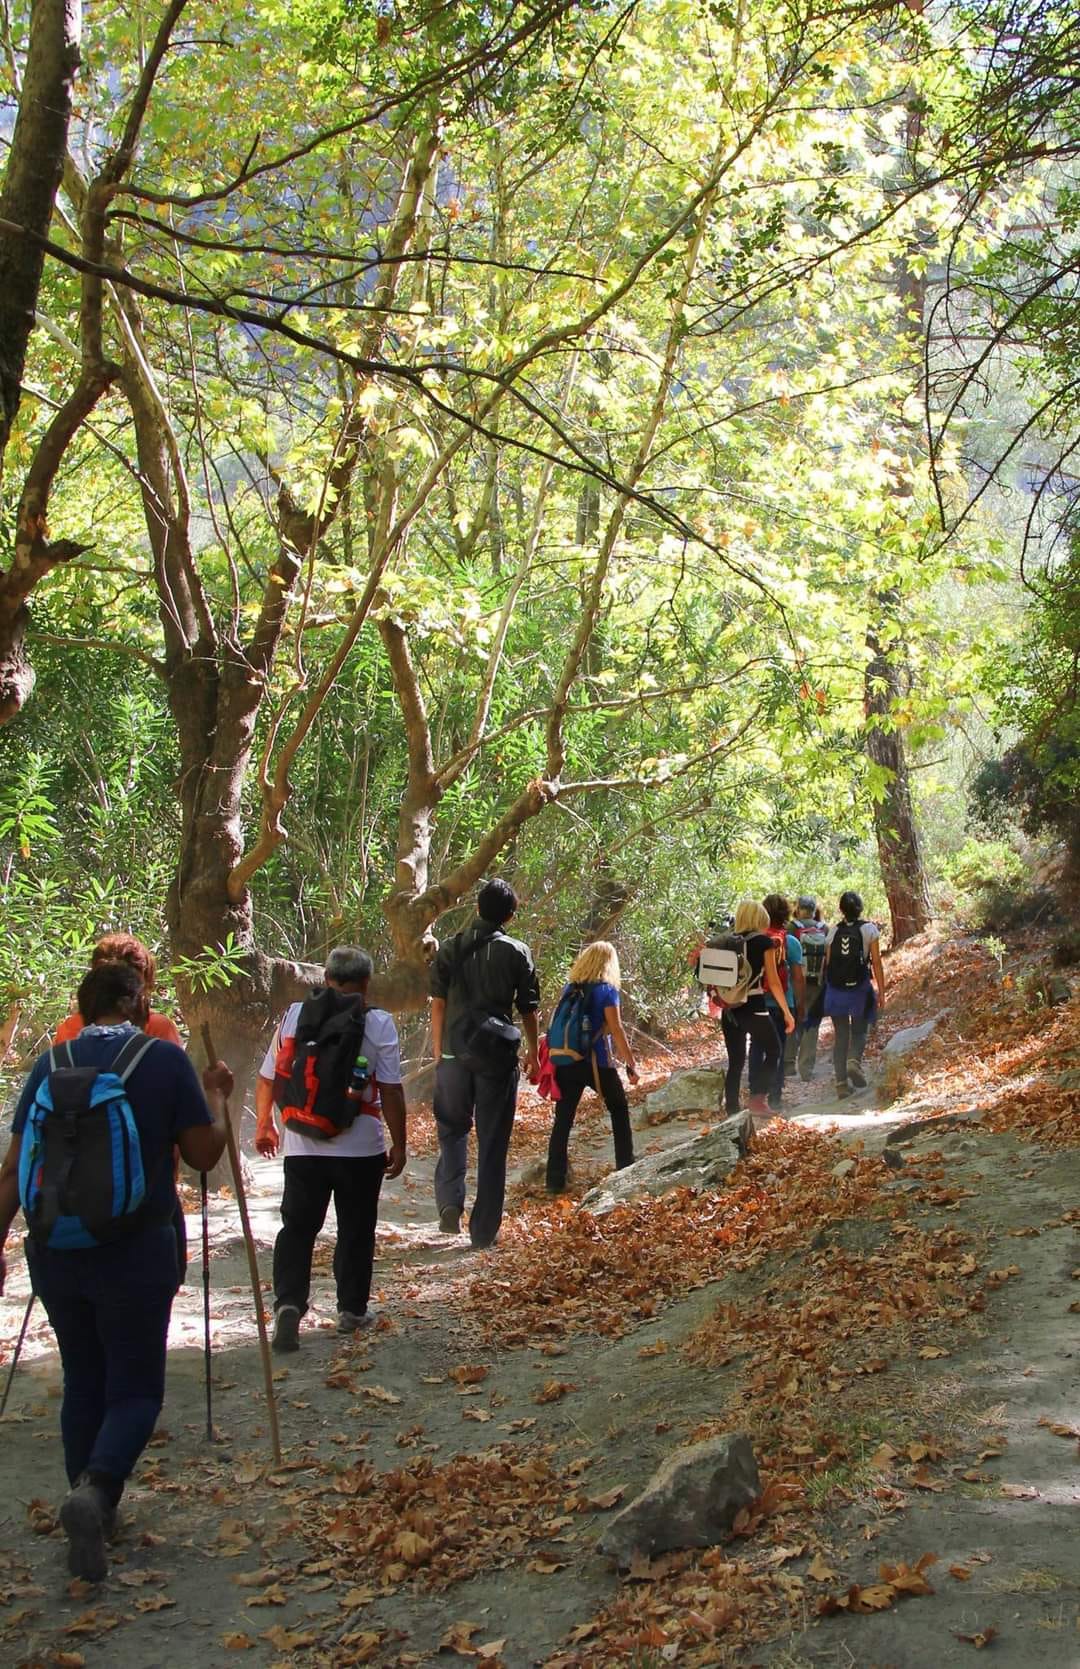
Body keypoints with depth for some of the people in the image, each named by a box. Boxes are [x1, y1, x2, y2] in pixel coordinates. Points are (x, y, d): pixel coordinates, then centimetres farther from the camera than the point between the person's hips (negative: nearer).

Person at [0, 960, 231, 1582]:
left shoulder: (50, 1064, 4)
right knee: (136, 1387, 6)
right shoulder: (165, 1059, -6)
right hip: (136, 1253, -4)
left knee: (83, 1383, 19)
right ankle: (95, 1488, -19)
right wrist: (217, 1097, 14)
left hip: (56, 1251, 4)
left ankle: (94, 1509, 26)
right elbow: (204, 1155, -2)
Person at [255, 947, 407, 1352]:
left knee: (297, 1228, 10)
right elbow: (391, 1091, -9)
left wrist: (264, 1126, 21)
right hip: (361, 1148, -1)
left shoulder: (294, 1015, 0)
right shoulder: (378, 1024, -8)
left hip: (303, 1147, 2)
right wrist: (399, 1145, 0)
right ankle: (352, 1311, 22)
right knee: (356, 1231, 13)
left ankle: (288, 1303, -6)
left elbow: (266, 1078, 6)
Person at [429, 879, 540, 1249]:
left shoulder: (451, 948, 3)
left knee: (452, 1129, 18)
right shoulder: (517, 952, -1)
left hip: (455, 1052, 1)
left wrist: (438, 1049, 12)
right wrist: (534, 1052, 15)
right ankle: (484, 1230, 8)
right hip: (498, 1053, -1)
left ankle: (449, 1202, -2)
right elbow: (528, 1009, 3)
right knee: (492, 1142, 6)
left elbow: (438, 1003, 3)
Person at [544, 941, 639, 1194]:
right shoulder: (606, 990, -7)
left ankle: (555, 1180, 1)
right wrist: (631, 1065, -5)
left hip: (566, 1063, 3)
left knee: (563, 1119, 5)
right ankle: (625, 1169, 23)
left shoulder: (568, 988, 7)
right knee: (619, 1109, 19)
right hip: (597, 1063, -3)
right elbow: (616, 1031, -10)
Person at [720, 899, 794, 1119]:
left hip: (730, 1009, 4)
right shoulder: (764, 942, -3)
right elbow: (773, 981, -3)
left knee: (735, 1061, 11)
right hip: (754, 1008, -4)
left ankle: (732, 1111, 10)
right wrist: (787, 1012, 1)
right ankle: (758, 1097, 1)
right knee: (773, 1051, 15)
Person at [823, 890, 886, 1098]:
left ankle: (841, 1082, 6)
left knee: (841, 1036, 9)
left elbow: (828, 963, 3)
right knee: (859, 1031, 12)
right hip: (860, 988, -2)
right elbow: (876, 963, -4)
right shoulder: (869, 929, -2)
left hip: (835, 989, 2)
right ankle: (854, 1061, -18)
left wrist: (829, 989, 12)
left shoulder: (833, 931, 4)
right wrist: (881, 992, 1)